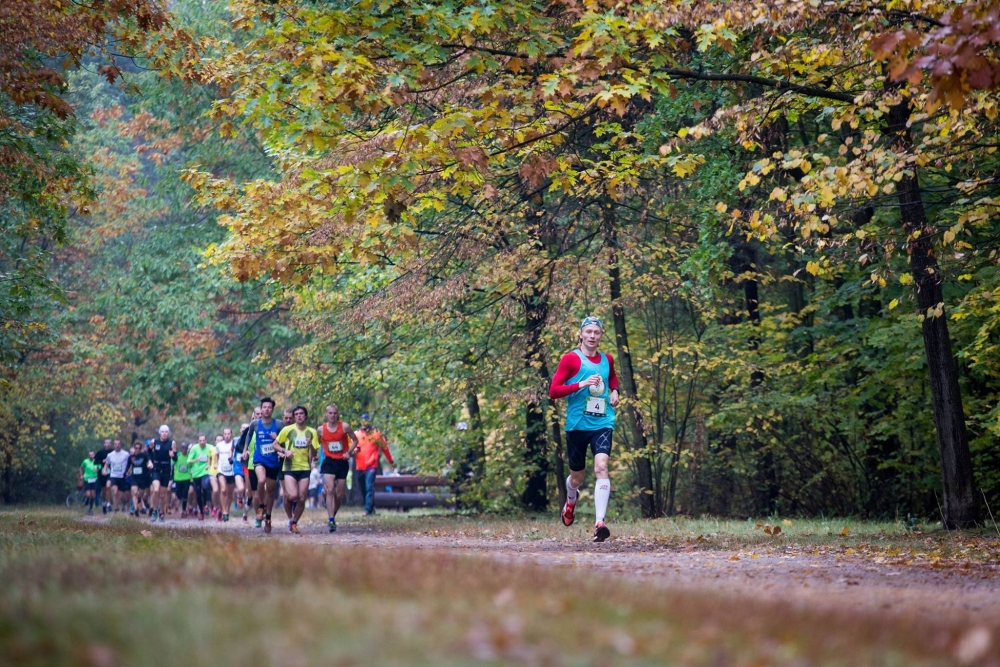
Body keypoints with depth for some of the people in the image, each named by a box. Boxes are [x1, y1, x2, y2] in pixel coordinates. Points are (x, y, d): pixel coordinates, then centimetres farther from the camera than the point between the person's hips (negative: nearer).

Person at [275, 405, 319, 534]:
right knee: (292, 495, -20)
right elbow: (275, 444, 6)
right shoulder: (287, 430, -2)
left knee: (301, 499, -1)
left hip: (305, 468, 3)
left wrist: (310, 445, -15)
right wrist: (285, 451, -12)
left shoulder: (312, 432, 5)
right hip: (290, 468, -3)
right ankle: (290, 518, 7)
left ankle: (294, 523, 19)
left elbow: (314, 455, 5)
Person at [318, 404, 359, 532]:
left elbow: (355, 440, 5)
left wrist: (349, 452, -9)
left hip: (342, 462, 1)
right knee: (330, 490, -19)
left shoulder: (344, 427, -5)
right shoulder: (321, 429, -2)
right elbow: (318, 443, 14)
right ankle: (331, 520, -23)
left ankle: (332, 516, 30)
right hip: (329, 462, -1)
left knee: (339, 495, 7)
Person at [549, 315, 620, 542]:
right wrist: (580, 385, -21)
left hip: (602, 423, 2)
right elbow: (553, 391, -10)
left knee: (601, 466, -21)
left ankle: (600, 523, -26)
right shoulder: (570, 359, -4)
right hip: (577, 424, -1)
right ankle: (571, 501, 50)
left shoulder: (607, 360, 9)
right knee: (578, 475, 12)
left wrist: (614, 391, 12)